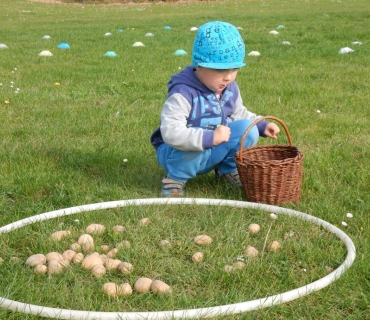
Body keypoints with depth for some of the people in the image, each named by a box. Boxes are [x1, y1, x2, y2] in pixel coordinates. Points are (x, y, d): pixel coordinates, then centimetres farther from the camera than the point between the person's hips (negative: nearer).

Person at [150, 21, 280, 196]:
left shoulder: (230, 88, -4)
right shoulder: (183, 93, -29)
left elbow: (239, 114, 16)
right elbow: (170, 132, -40)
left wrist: (261, 125, -1)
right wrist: (209, 138, -45)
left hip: (212, 152, 6)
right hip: (182, 154, -6)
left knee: (247, 129, -12)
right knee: (195, 147, -39)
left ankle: (228, 169, 11)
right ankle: (175, 178, -10)